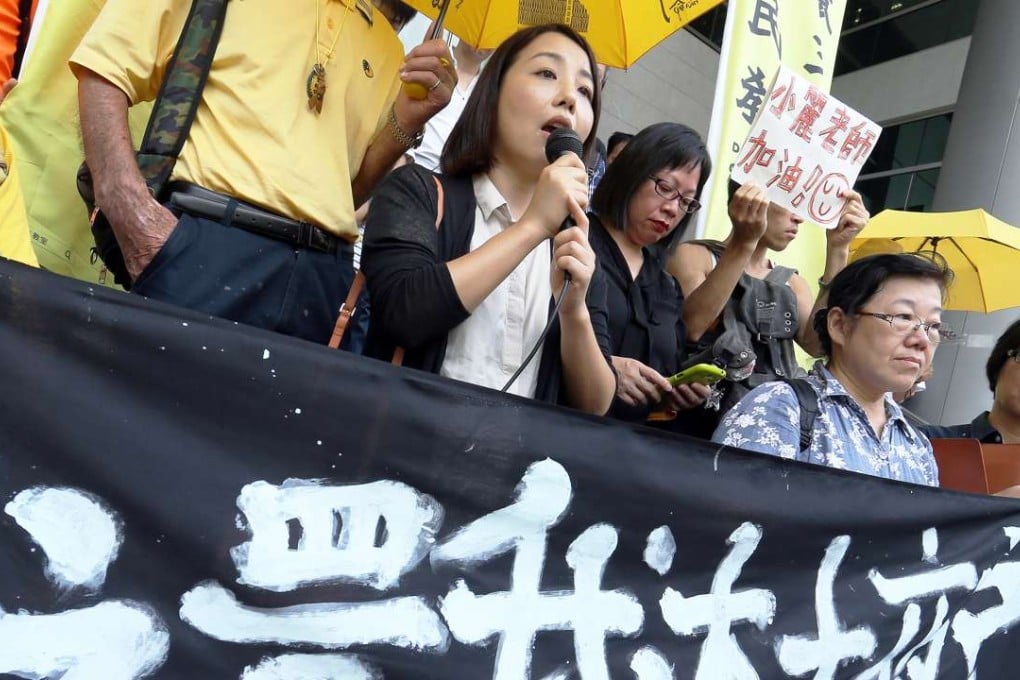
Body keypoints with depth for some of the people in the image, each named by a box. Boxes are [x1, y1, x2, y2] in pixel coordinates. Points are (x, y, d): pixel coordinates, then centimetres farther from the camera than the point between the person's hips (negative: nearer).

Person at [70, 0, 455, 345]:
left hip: (321, 278, 4)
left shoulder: (385, 46, 21)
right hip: (204, 247, -4)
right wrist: (133, 215, -13)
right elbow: (104, 71, 1)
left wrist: (408, 121, 5)